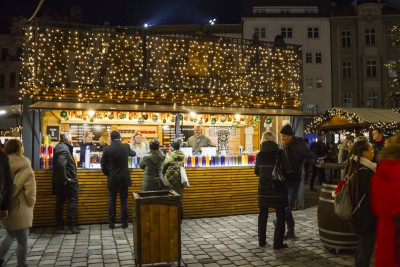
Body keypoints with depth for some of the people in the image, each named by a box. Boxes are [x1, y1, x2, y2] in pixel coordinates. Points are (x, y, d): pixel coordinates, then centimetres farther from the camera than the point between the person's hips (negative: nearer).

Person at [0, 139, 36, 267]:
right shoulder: (25, 169, -14)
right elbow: (30, 193, -17)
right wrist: (30, 207, 1)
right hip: (19, 211, -5)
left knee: (11, 234, 29)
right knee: (22, 241, 10)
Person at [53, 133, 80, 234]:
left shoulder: (59, 147, 12)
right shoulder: (64, 148, -19)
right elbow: (61, 164, -30)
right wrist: (65, 179, -23)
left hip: (59, 180, 10)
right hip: (67, 180, -10)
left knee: (60, 201, 14)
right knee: (73, 201, -3)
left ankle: (59, 224, 22)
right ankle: (70, 226, -2)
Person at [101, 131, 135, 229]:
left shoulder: (107, 149, -7)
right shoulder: (126, 147, -3)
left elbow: (103, 166, -3)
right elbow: (133, 153, 20)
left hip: (112, 179, -1)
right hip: (124, 179, 1)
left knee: (112, 201, 10)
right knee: (124, 201, 8)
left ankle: (111, 223, 14)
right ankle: (124, 223, 12)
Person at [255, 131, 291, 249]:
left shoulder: (260, 154, 1)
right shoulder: (279, 153, -10)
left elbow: (256, 172, 9)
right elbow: (287, 170, -12)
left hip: (263, 187, 4)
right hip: (278, 188, -3)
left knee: (263, 214, 14)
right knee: (280, 215, 7)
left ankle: (262, 241, 19)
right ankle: (278, 243, 7)